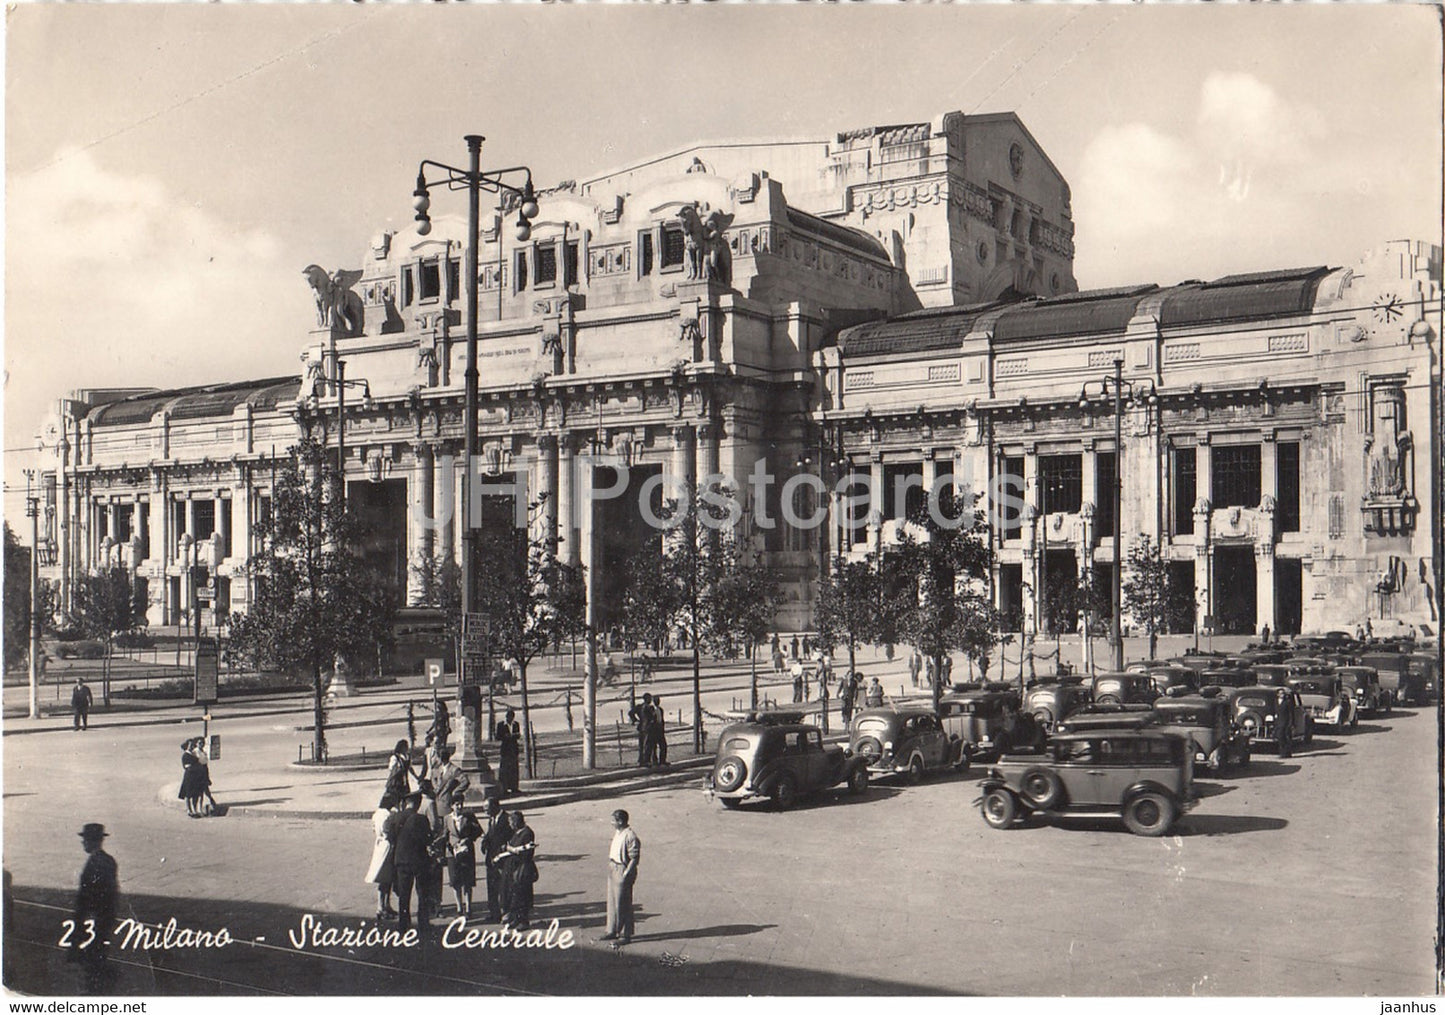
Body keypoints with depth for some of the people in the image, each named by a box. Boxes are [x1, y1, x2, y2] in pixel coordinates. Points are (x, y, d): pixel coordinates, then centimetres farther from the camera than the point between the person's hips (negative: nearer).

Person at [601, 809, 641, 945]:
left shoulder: (630, 837, -20)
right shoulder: (617, 833, 9)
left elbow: (634, 858, -20)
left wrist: (626, 874, -21)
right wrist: (610, 865, 14)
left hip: (623, 870, -9)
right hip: (613, 868, 9)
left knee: (623, 904, -1)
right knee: (612, 901, 16)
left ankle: (625, 934, 9)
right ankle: (612, 931, 28)